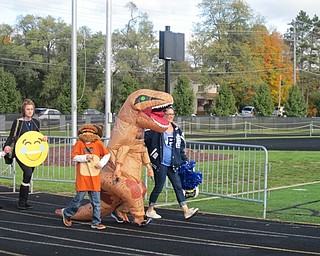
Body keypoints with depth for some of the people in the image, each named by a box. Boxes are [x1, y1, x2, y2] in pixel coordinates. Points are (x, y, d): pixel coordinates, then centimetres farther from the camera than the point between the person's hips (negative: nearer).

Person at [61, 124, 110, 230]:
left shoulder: (98, 143, 5)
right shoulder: (79, 143, 1)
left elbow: (107, 154, 10)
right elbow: (74, 157, -6)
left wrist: (101, 163, -4)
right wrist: (85, 157, -18)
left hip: (95, 177, 2)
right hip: (82, 177, -2)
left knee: (96, 201, 4)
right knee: (79, 198, 0)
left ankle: (96, 222, 13)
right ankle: (66, 213, 26)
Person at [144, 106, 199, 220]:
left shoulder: (177, 129, 12)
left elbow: (181, 147, 18)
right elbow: (143, 138, -6)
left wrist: (185, 161, 15)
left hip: (172, 164, 5)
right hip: (160, 164, -5)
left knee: (178, 186, 1)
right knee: (159, 187, 2)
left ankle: (186, 211, -1)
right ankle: (150, 210, 17)